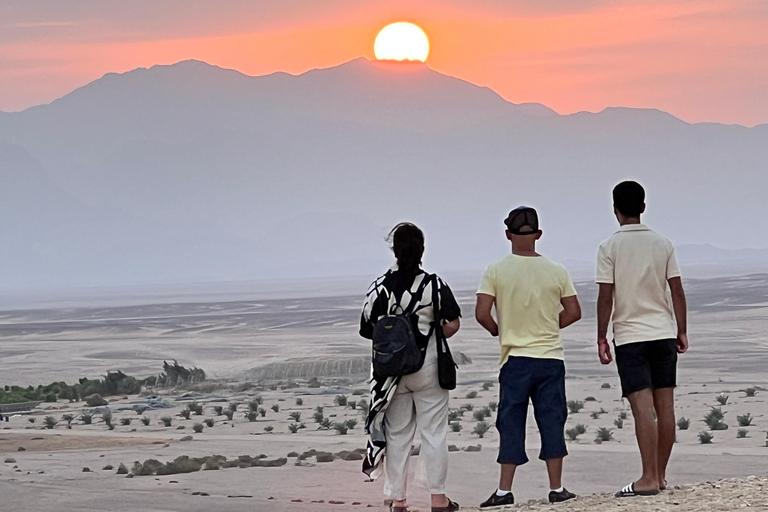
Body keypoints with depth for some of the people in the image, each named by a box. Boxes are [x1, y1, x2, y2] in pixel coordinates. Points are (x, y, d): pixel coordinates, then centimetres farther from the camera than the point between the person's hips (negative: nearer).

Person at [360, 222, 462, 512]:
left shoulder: (380, 287, -4)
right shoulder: (434, 285, -8)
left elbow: (368, 330, -2)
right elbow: (453, 324, -6)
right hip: (428, 368, -2)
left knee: (397, 434, 9)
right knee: (434, 431, 5)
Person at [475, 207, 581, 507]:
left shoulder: (496, 271, -5)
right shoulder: (556, 271, 1)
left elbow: (482, 314, -11)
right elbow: (574, 312, 5)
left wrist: (497, 331, 9)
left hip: (515, 358, -1)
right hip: (551, 357, 1)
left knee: (511, 423, 3)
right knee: (551, 421, 6)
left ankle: (504, 490, 2)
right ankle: (556, 488, 8)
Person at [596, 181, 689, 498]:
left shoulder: (609, 248, -5)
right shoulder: (663, 244, 5)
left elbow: (605, 297, -8)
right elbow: (677, 291, 5)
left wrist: (601, 338, -1)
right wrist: (682, 331, 12)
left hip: (630, 335, -4)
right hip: (663, 332, 4)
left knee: (643, 407, -9)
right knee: (665, 406, 7)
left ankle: (649, 479, -13)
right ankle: (660, 475, 13)